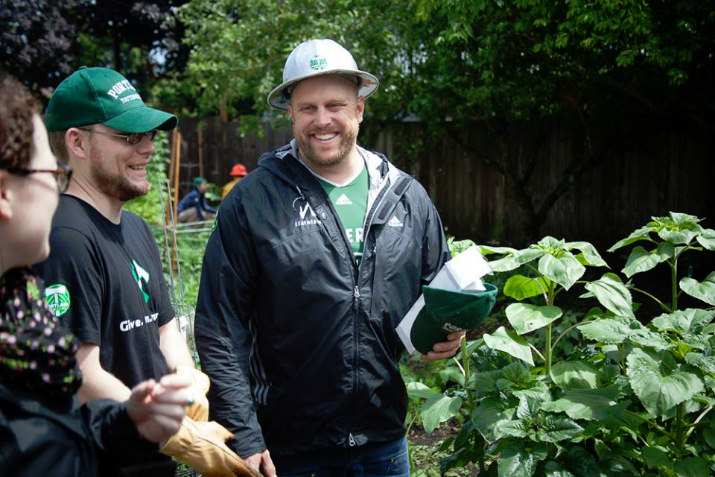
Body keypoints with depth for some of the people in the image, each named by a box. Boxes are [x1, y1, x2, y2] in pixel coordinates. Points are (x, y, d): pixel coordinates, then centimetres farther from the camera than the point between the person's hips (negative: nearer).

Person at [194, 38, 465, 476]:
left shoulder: (409, 198, 3)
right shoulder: (253, 202, -8)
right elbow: (220, 330, -8)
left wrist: (446, 336, -7)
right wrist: (244, 438, -12)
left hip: (385, 439, 3)